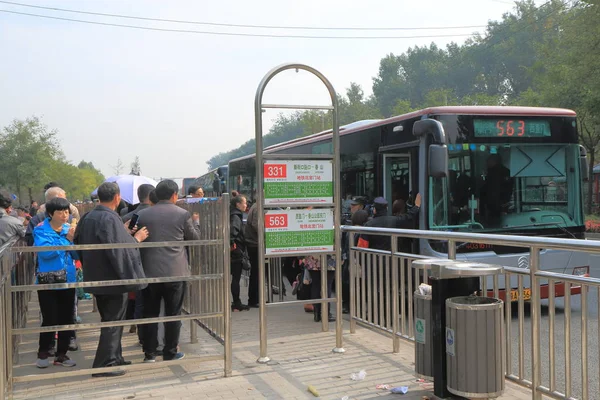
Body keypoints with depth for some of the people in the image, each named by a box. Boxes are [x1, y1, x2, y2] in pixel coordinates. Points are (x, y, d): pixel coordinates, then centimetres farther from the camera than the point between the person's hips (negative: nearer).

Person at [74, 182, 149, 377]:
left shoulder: (88, 217, 5)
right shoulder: (110, 219, -21)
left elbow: (79, 242, 15)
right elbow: (119, 248, -26)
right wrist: (136, 238, -10)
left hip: (97, 278, 9)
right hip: (113, 279, -9)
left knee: (109, 320, 20)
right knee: (113, 321, 1)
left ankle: (114, 357, 31)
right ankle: (103, 365, 5)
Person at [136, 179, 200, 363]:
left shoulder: (143, 214, 1)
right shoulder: (183, 214, -5)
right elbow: (194, 238, 6)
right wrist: (196, 222, 22)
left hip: (150, 271, 2)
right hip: (175, 272, -2)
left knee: (150, 313, 10)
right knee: (173, 313, 7)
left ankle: (149, 353, 16)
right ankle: (170, 353, 13)